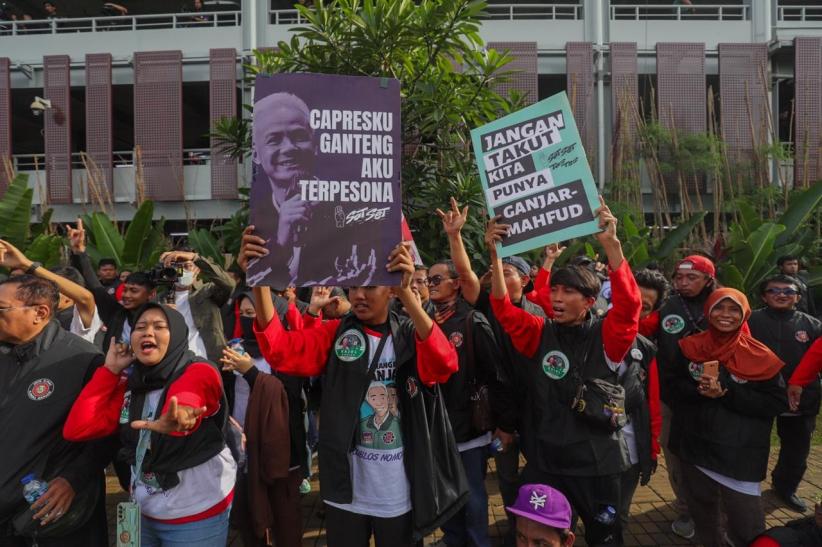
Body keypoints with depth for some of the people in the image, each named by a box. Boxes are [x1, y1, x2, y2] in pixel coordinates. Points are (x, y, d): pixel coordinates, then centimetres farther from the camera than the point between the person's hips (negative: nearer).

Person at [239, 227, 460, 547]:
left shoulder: (411, 336, -5)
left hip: (398, 496, -1)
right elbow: (280, 349, -17)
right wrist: (259, 281, -31)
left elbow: (444, 363, -26)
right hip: (345, 492, 1)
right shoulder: (335, 334, -2)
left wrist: (407, 293, -39)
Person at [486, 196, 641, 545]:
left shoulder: (606, 337, -8)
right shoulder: (540, 334, -3)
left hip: (597, 462, -1)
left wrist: (610, 243, -32)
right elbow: (503, 309, -15)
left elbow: (629, 304, -24)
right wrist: (495, 255, -27)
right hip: (543, 461, 2)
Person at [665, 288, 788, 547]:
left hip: (740, 454, -3)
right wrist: (700, 391, -18)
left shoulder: (760, 356, -7)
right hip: (696, 447, 3)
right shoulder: (690, 347, 0)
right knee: (703, 514, 21)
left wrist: (728, 393, -19)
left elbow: (778, 403, -9)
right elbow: (672, 385, 1)